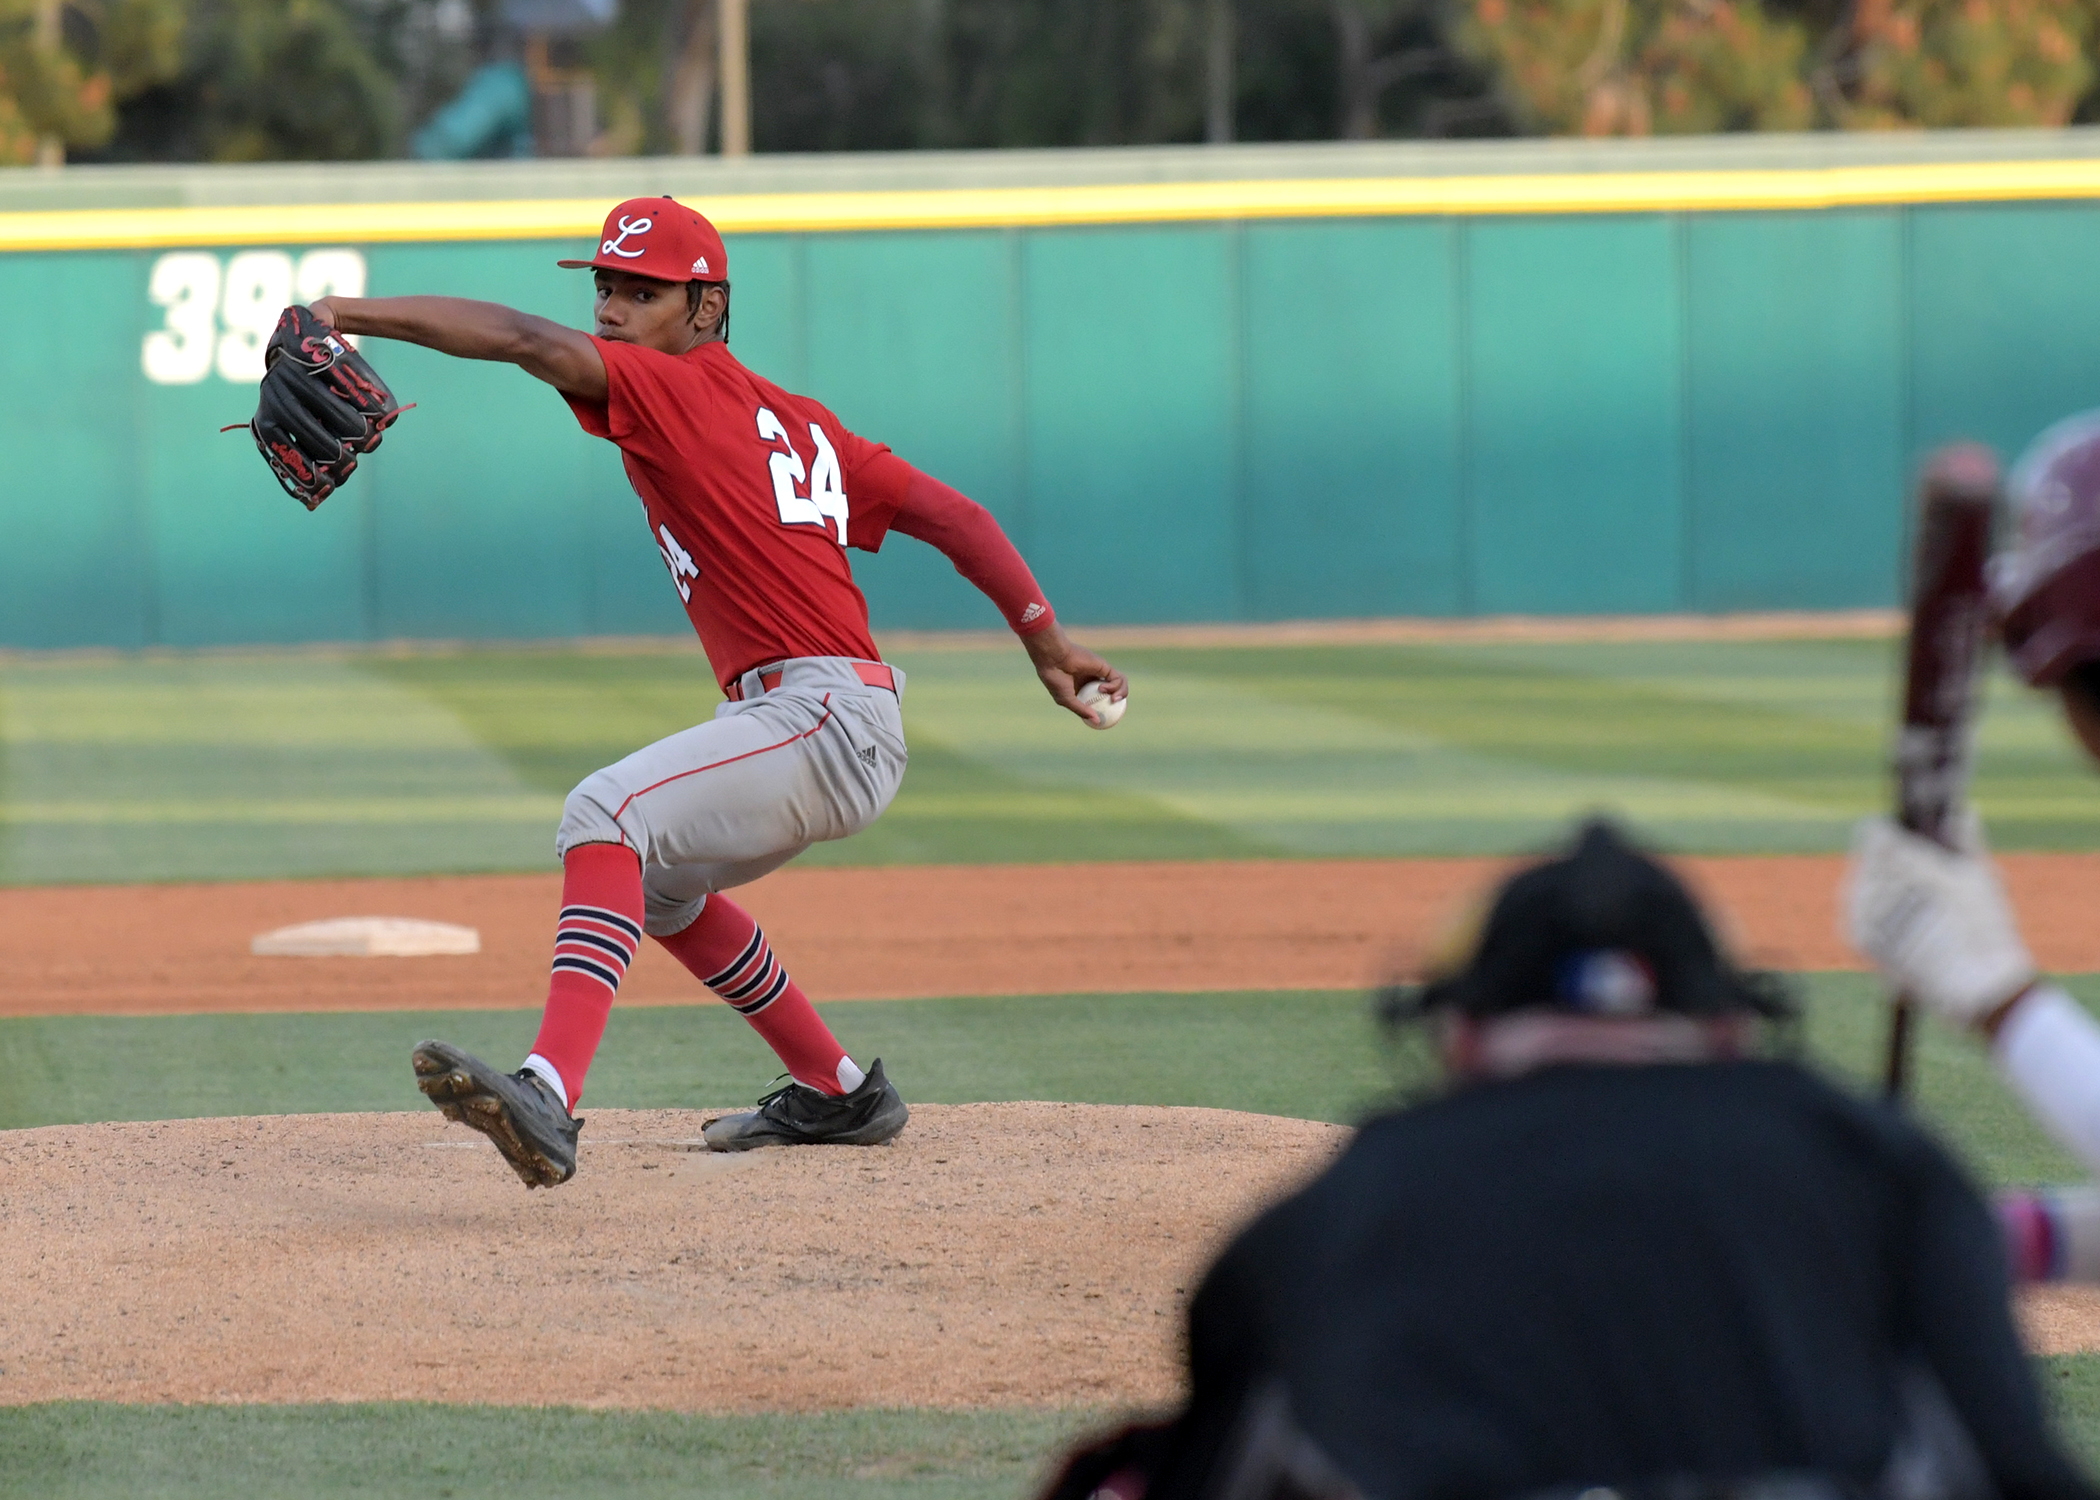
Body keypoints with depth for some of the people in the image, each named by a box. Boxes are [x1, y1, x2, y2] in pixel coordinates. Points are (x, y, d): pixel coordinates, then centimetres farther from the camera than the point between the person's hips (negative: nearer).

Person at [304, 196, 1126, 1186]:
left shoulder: (679, 389, -7)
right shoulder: (792, 418, 19)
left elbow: (525, 341, -22)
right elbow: (949, 513, 16)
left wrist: (352, 315, -27)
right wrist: (1046, 640, 15)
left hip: (823, 721, -11)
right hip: (819, 729, 11)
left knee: (608, 814, -29)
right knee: (656, 876, 31)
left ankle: (550, 1094, -47)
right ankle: (836, 1094, 40)